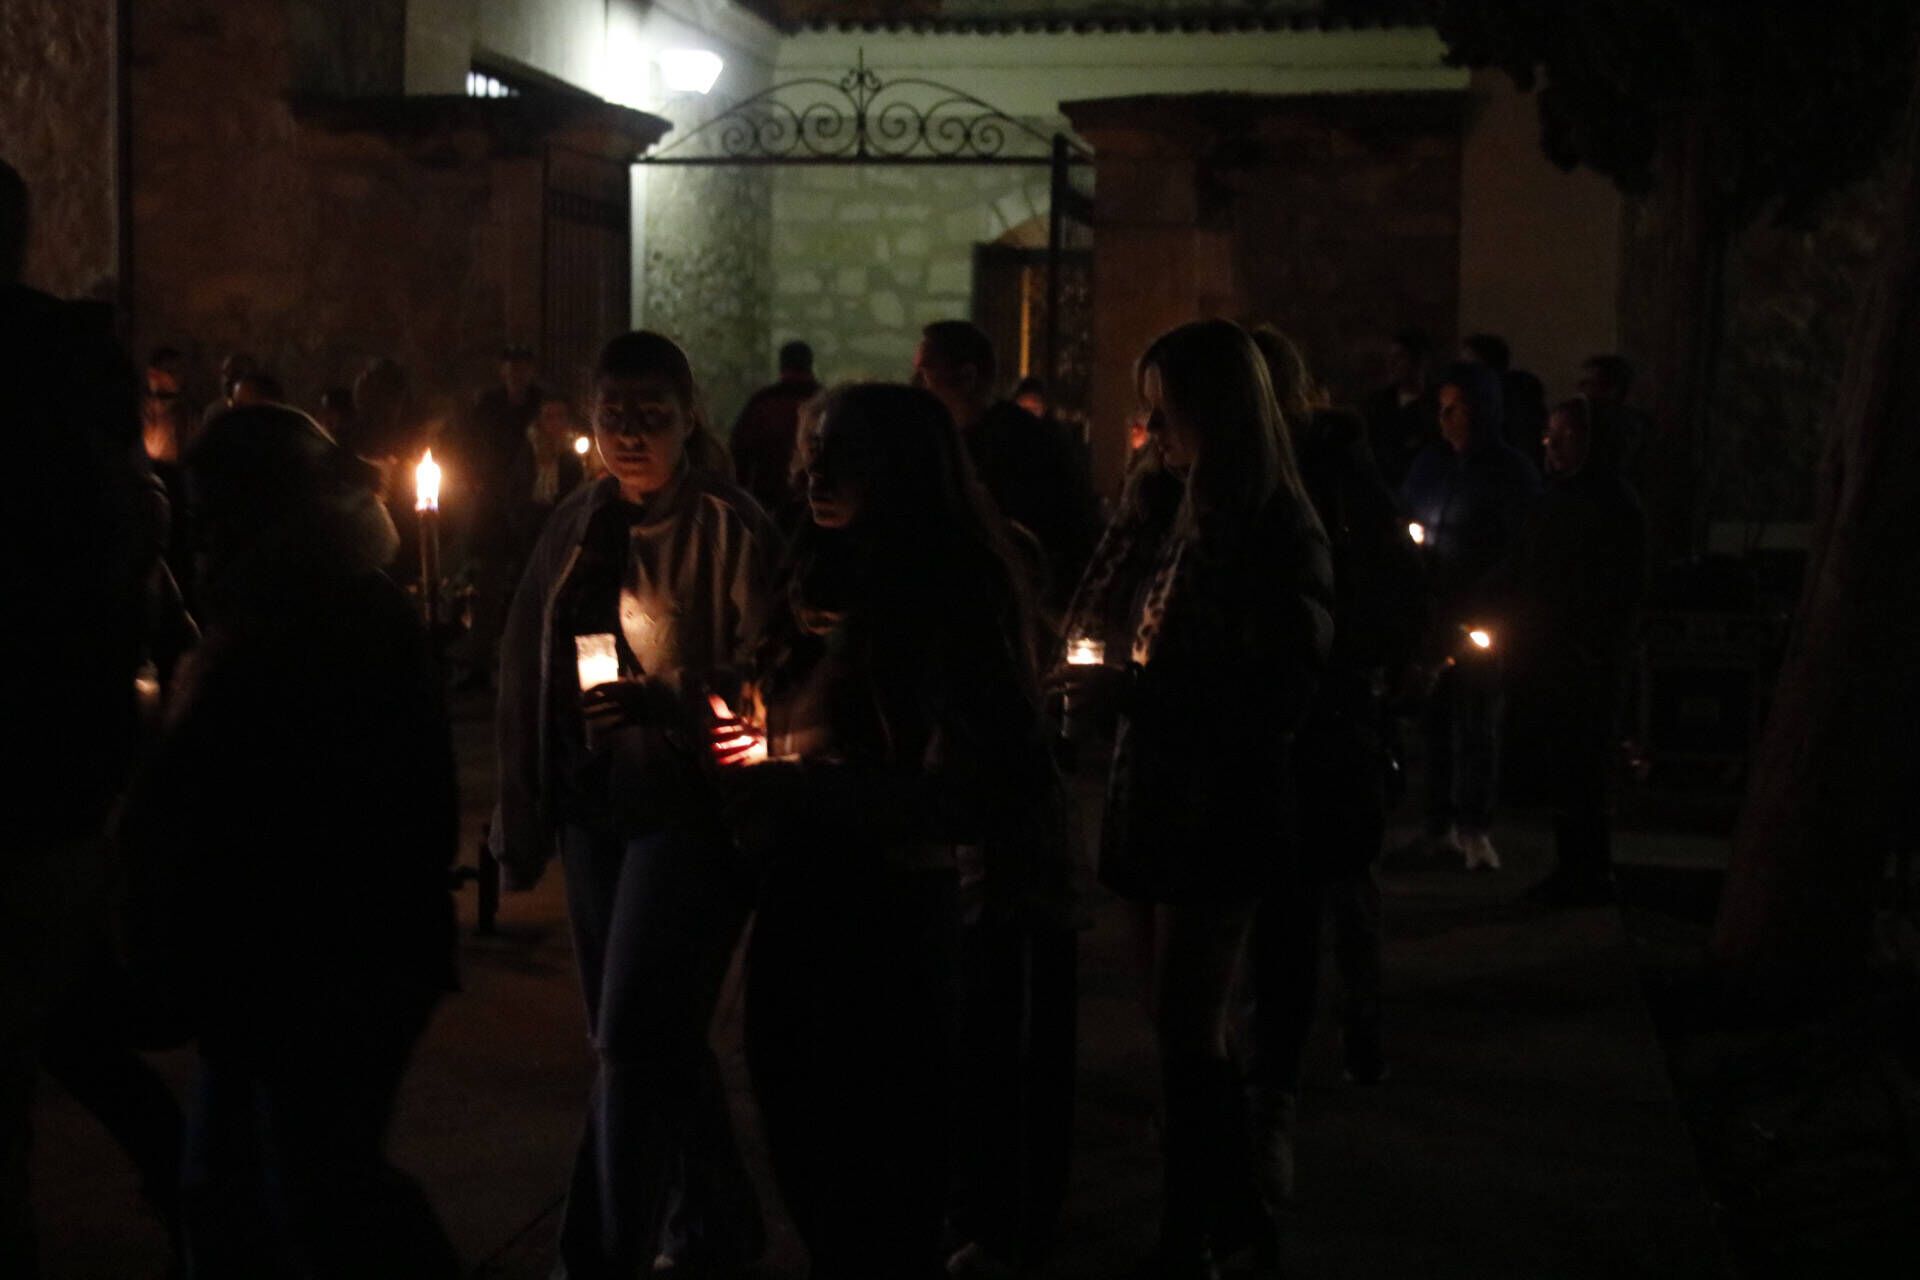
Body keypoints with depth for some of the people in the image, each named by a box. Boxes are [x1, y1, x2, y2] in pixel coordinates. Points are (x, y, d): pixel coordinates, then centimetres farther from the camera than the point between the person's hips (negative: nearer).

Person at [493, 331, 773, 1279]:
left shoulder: (728, 527, -8)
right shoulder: (576, 525, 9)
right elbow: (528, 674, 11)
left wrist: (664, 700, -24)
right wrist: (523, 819, 9)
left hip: (688, 807, -6)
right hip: (596, 807, 7)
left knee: (633, 1038, -10)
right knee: (660, 1036, 15)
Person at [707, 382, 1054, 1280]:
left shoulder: (949, 596, -14)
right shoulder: (821, 580, 7)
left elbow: (980, 792, -21)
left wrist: (801, 784, -21)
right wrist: (751, 750, 2)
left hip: (888, 911, -7)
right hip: (801, 901, 7)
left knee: (877, 1177, 8)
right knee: (802, 1142, 20)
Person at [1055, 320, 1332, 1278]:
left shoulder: (1276, 535, -12)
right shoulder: (1166, 508, 8)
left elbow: (1273, 696, -17)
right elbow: (1109, 618, 19)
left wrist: (1136, 690, -19)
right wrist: (1097, 672, -2)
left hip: (1218, 811, -7)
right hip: (1154, 796, 7)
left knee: (1186, 1037, -1)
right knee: (1183, 1027, 14)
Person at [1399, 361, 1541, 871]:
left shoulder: (1511, 472, -2)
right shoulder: (1429, 464, 12)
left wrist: (1486, 598, -13)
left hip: (1478, 617, -5)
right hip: (1431, 613, 5)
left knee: (1478, 721, -2)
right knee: (1435, 717, 8)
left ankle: (1474, 829, 4)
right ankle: (1441, 825, 16)